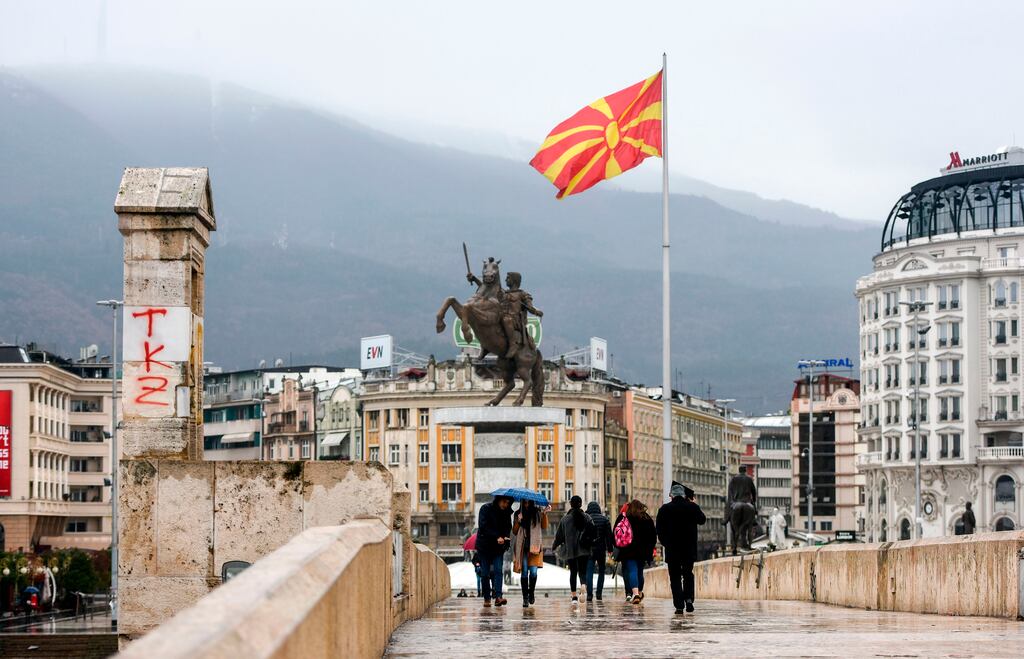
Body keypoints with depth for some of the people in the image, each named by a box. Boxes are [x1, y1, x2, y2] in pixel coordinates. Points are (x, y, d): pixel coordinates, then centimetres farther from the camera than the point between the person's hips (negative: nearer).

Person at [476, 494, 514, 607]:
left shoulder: (506, 512, 6)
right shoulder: (485, 509, -7)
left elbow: (508, 527, 12)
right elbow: (483, 527, -14)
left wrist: (505, 538, -10)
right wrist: (497, 537, -21)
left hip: (499, 547, 2)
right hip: (484, 546, -2)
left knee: (498, 571, -12)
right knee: (485, 573, 0)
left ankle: (498, 597, -22)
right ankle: (486, 598, 8)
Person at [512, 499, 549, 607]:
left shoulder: (537, 513, 7)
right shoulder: (519, 514, 10)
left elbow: (544, 526, -1)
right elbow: (514, 532, 8)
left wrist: (544, 514, -14)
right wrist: (518, 521, -8)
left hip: (534, 546, -1)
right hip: (522, 546, 1)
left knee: (533, 571, -10)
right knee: (524, 573, -1)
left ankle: (531, 592, 14)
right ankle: (525, 598, 4)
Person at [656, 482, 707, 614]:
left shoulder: (664, 509, -6)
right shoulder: (693, 507, -4)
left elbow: (660, 531, -2)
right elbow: (702, 520, 15)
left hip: (672, 550, -1)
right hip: (690, 549, 1)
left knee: (675, 577, 4)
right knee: (688, 575, 17)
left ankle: (679, 605, -2)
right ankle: (688, 598, -2)